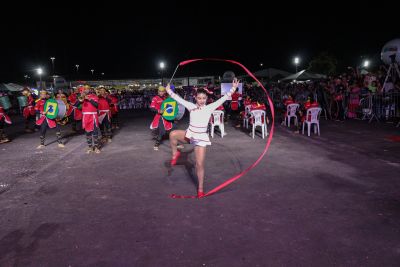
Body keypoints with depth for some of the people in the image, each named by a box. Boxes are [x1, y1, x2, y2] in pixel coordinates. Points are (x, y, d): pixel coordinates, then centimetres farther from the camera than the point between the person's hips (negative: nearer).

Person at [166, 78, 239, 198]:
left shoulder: (210, 107, -8)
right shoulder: (191, 106, -2)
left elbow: (223, 98, -13)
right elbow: (179, 99, 3)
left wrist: (233, 89, -20)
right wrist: (169, 91, 2)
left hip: (201, 138, -2)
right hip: (189, 134, 2)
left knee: (200, 164, -1)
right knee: (173, 134, -23)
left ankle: (200, 189, 17)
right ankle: (175, 154, 5)